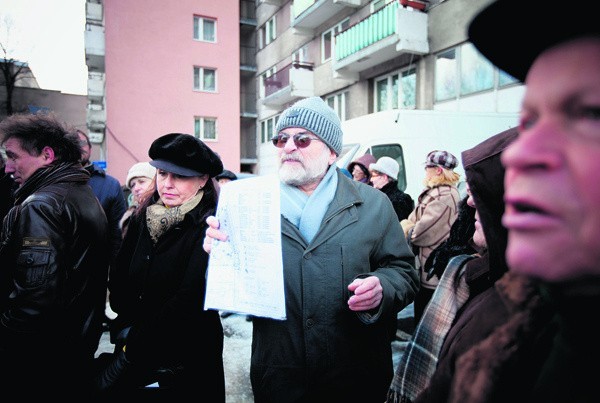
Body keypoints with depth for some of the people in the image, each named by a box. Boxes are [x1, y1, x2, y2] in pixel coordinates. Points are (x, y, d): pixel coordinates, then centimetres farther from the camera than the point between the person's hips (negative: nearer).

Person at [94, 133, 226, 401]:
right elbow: (118, 278, 4)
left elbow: (190, 298, -22)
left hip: (186, 359, -5)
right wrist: (128, 329, -8)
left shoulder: (210, 226, -18)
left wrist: (133, 351, -17)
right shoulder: (142, 217, 0)